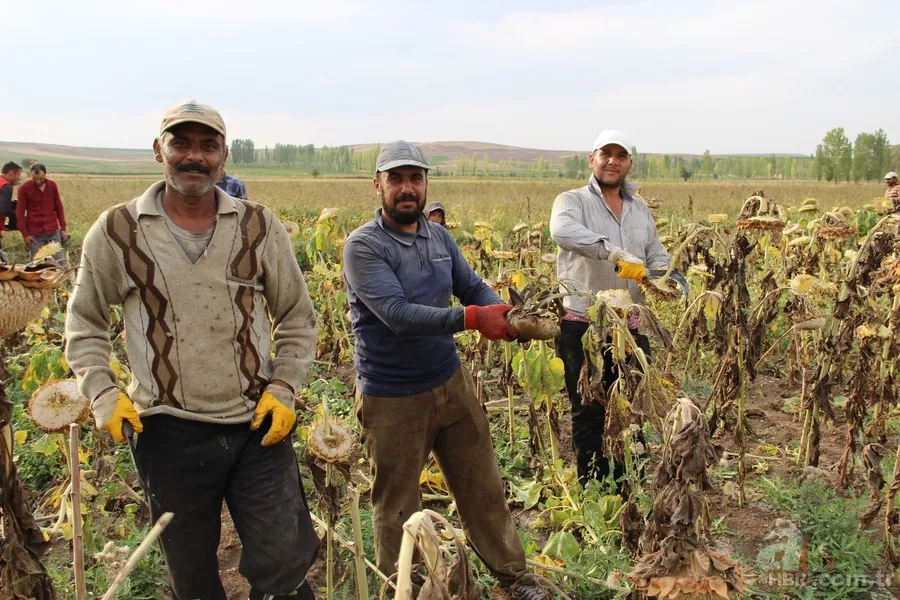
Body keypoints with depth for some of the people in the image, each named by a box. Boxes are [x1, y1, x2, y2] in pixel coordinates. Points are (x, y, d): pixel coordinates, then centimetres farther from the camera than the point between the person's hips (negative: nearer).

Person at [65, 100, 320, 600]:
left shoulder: (260, 228, 1)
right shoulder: (116, 232, -1)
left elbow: (297, 318, 8)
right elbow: (84, 322, 9)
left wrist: (283, 388, -4)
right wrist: (102, 394, -4)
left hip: (258, 423, 0)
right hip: (169, 430, 0)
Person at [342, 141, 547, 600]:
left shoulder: (439, 236, 5)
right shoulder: (363, 245, -16)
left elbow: (474, 287, 8)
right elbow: (397, 313, -28)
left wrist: (504, 314, -15)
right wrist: (470, 318, -38)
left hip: (450, 382, 6)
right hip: (392, 398, -5)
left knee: (483, 486, 18)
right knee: (397, 508, 12)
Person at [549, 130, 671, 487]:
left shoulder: (640, 209, 15)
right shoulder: (573, 201, -5)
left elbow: (658, 255, 20)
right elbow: (562, 231, -28)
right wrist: (615, 252, -37)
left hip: (632, 329, 6)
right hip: (584, 328, -5)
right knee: (589, 415, 5)